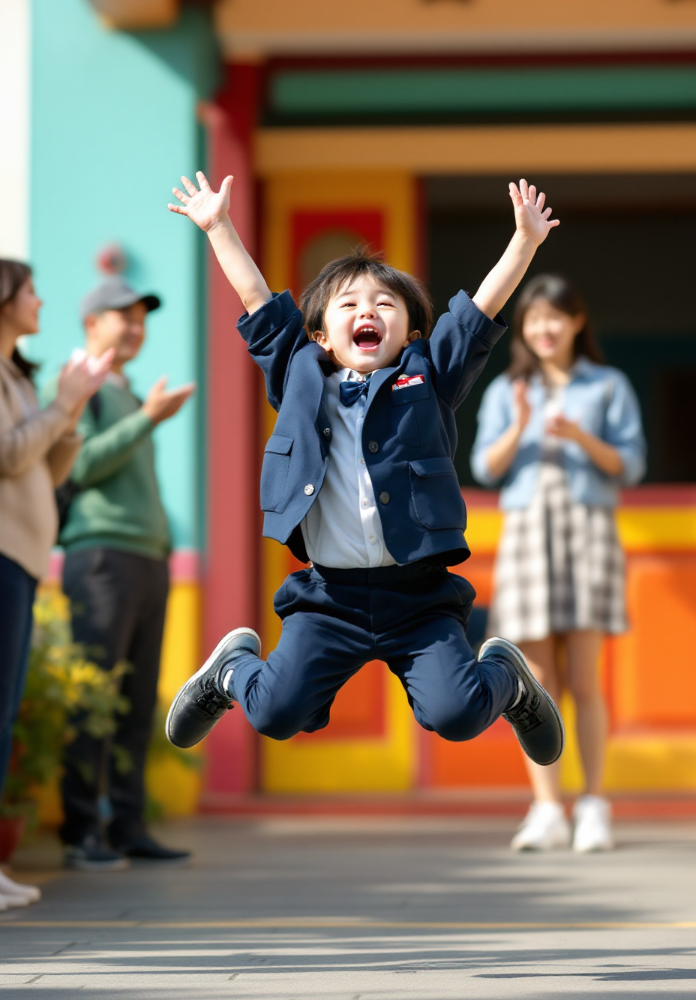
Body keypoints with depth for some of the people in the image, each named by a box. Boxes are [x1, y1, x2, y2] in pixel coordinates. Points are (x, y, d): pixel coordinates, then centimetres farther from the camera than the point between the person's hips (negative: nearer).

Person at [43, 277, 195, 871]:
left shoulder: (127, 396, 27)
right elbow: (81, 466, -13)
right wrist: (148, 419, -15)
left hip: (149, 556, 8)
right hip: (101, 554, -8)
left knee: (139, 700, 3)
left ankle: (128, 828, 4)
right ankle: (82, 832, -10)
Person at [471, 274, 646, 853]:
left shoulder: (609, 387, 8)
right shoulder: (505, 392, 13)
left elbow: (630, 467, 3)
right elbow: (486, 469, 4)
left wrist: (581, 437, -13)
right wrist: (519, 427, -13)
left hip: (589, 529, -2)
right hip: (526, 529, 2)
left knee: (583, 679, -5)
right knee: (538, 680, -2)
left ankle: (594, 806, 1)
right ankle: (547, 811, -1)